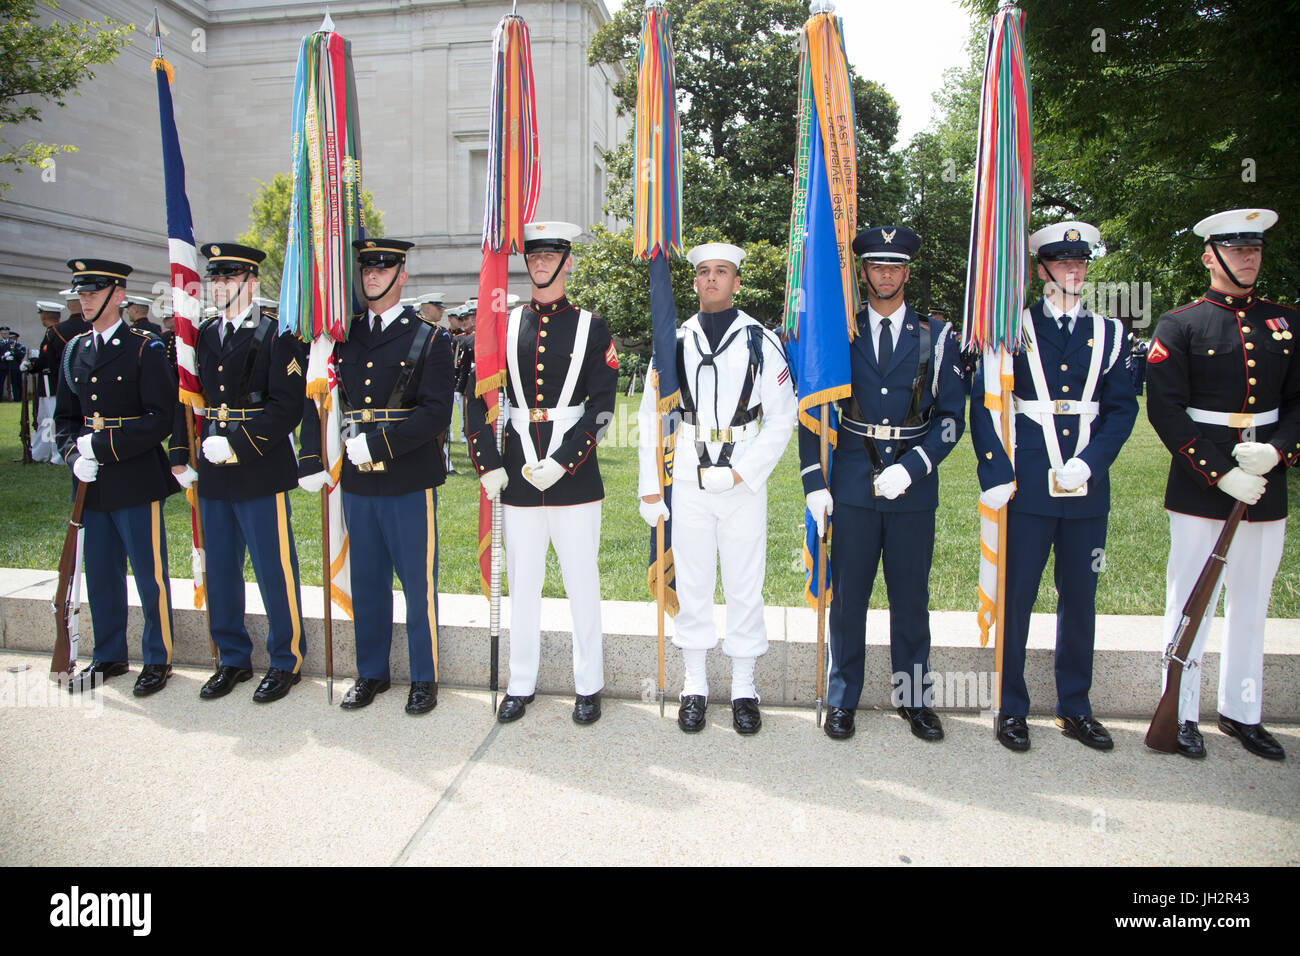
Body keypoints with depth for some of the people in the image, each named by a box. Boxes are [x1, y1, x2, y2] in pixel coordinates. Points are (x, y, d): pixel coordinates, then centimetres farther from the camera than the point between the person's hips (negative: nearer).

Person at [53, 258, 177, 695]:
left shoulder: (145, 348, -6)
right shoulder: (75, 350, 12)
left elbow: (159, 420, -13)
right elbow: (65, 416, 15)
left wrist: (102, 445, -17)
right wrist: (76, 456, -4)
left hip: (137, 480, -6)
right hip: (94, 484, 6)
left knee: (149, 573, 3)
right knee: (100, 573, 14)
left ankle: (159, 659, 16)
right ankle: (109, 657, 29)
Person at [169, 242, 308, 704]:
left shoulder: (277, 336, -7)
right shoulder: (204, 336, 13)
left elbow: (287, 407, -14)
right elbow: (187, 398, 17)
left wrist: (237, 445, -18)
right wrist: (181, 454, 9)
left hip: (261, 472, -6)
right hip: (213, 475, 7)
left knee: (275, 570, 2)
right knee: (219, 571, 13)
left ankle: (287, 661, 17)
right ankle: (232, 659, 28)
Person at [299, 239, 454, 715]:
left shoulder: (429, 338, -2)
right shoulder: (343, 336, 12)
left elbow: (436, 413, -11)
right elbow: (315, 400, 13)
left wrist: (378, 443, -18)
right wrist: (311, 460, 3)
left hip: (410, 480, -4)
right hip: (357, 480, 4)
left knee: (418, 582, 4)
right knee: (366, 581, 14)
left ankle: (424, 677, 19)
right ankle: (371, 673, 29)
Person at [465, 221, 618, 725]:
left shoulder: (592, 327, 1)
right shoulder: (505, 324, 8)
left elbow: (602, 408, -6)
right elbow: (478, 399, 7)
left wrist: (560, 462, -15)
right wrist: (488, 465, -2)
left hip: (574, 473, -2)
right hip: (518, 475, 3)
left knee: (582, 581, 6)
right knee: (522, 581, 11)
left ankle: (588, 685, 21)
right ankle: (521, 684, 25)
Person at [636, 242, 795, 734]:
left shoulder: (762, 343, 1)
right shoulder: (675, 341, 6)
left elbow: (782, 420, -1)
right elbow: (651, 417, 8)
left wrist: (740, 472, -10)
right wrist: (649, 486, 4)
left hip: (743, 484, -1)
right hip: (688, 483, 2)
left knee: (745, 586, 5)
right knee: (691, 583, 9)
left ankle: (744, 689, 20)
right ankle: (695, 686, 23)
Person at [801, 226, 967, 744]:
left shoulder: (936, 337, 6)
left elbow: (952, 416, 2)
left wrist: (910, 468, -12)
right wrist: (814, 482, -3)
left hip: (913, 486, 0)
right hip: (853, 486, 0)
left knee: (911, 598, 9)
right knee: (847, 597, 6)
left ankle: (913, 697, 26)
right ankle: (842, 699, 20)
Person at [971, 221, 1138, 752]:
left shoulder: (1109, 333, 11)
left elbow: (1122, 409, 6)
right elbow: (983, 404, -3)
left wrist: (1087, 463, -10)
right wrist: (995, 476, -11)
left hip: (1087, 486, 3)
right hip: (1028, 484, -3)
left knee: (1080, 598, 11)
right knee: (1016, 595, 2)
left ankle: (1074, 708, 25)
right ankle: (1012, 708, 16)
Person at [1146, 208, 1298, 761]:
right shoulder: (1179, 326, -3)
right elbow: (1166, 410, -10)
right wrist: (1222, 472, -15)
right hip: (1199, 487, -4)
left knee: (1251, 605, 13)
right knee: (1190, 603, 3)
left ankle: (1242, 713, 27)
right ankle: (1182, 714, 16)